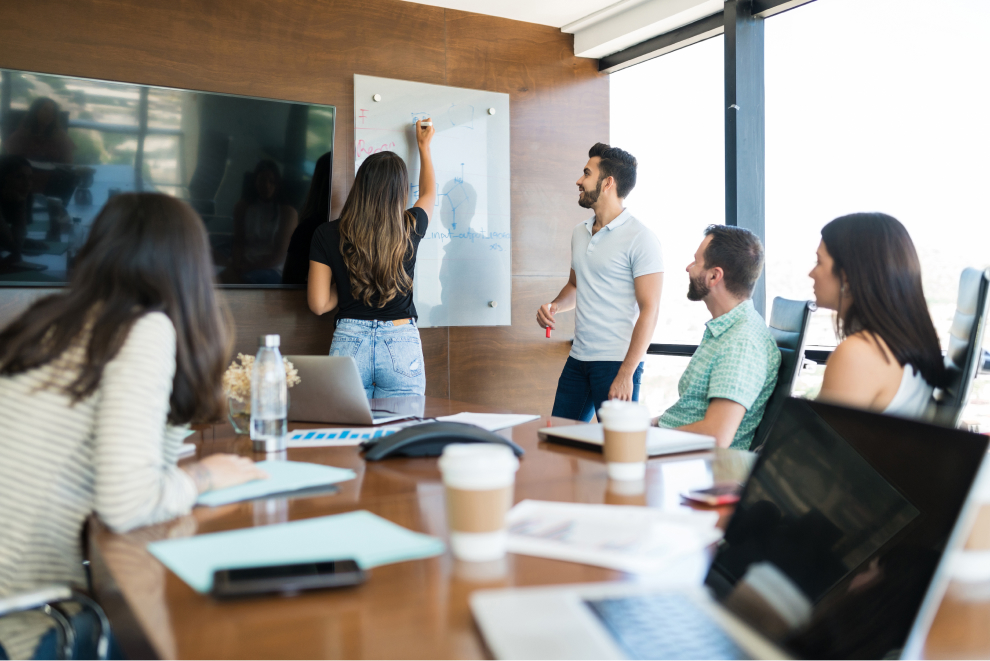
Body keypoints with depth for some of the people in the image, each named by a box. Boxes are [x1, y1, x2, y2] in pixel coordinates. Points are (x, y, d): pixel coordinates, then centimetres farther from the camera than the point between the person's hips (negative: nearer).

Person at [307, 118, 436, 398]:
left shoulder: (328, 234, -4)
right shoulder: (410, 229, -2)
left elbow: (318, 304, -2)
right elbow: (429, 193, 23)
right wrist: (423, 146, 36)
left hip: (349, 344, 1)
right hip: (401, 345, 0)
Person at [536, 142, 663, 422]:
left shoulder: (640, 238, -11)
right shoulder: (580, 232, 12)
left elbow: (649, 310, -15)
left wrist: (626, 374, -20)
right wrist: (554, 306, 3)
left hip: (616, 363, -7)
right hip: (577, 359, 7)